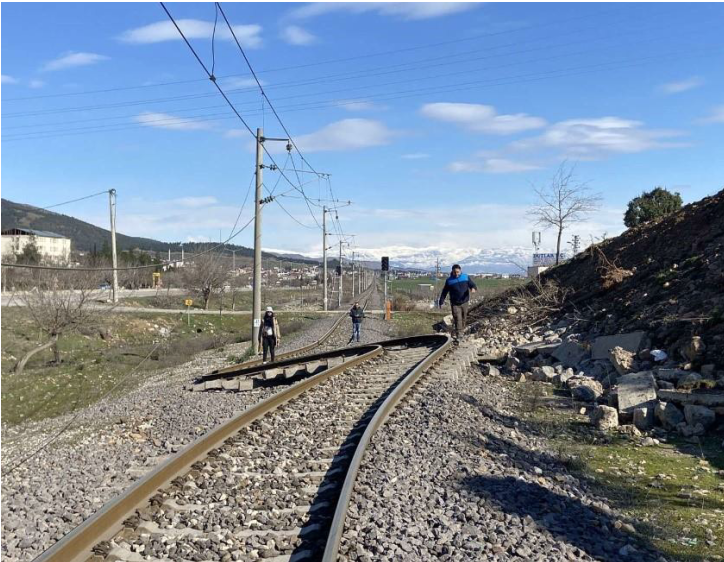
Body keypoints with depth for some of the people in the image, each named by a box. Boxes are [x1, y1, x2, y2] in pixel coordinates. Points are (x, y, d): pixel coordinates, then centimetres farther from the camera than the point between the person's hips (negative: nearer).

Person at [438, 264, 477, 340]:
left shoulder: (466, 277, -1)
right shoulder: (449, 280, -4)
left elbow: (473, 284, 0)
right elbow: (444, 292, 3)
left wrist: (473, 288, -25)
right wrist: (441, 302, 2)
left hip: (464, 302, 3)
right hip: (455, 304, -3)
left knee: (463, 319, 16)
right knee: (457, 319, -13)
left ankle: (461, 331, 37)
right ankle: (458, 336, -13)